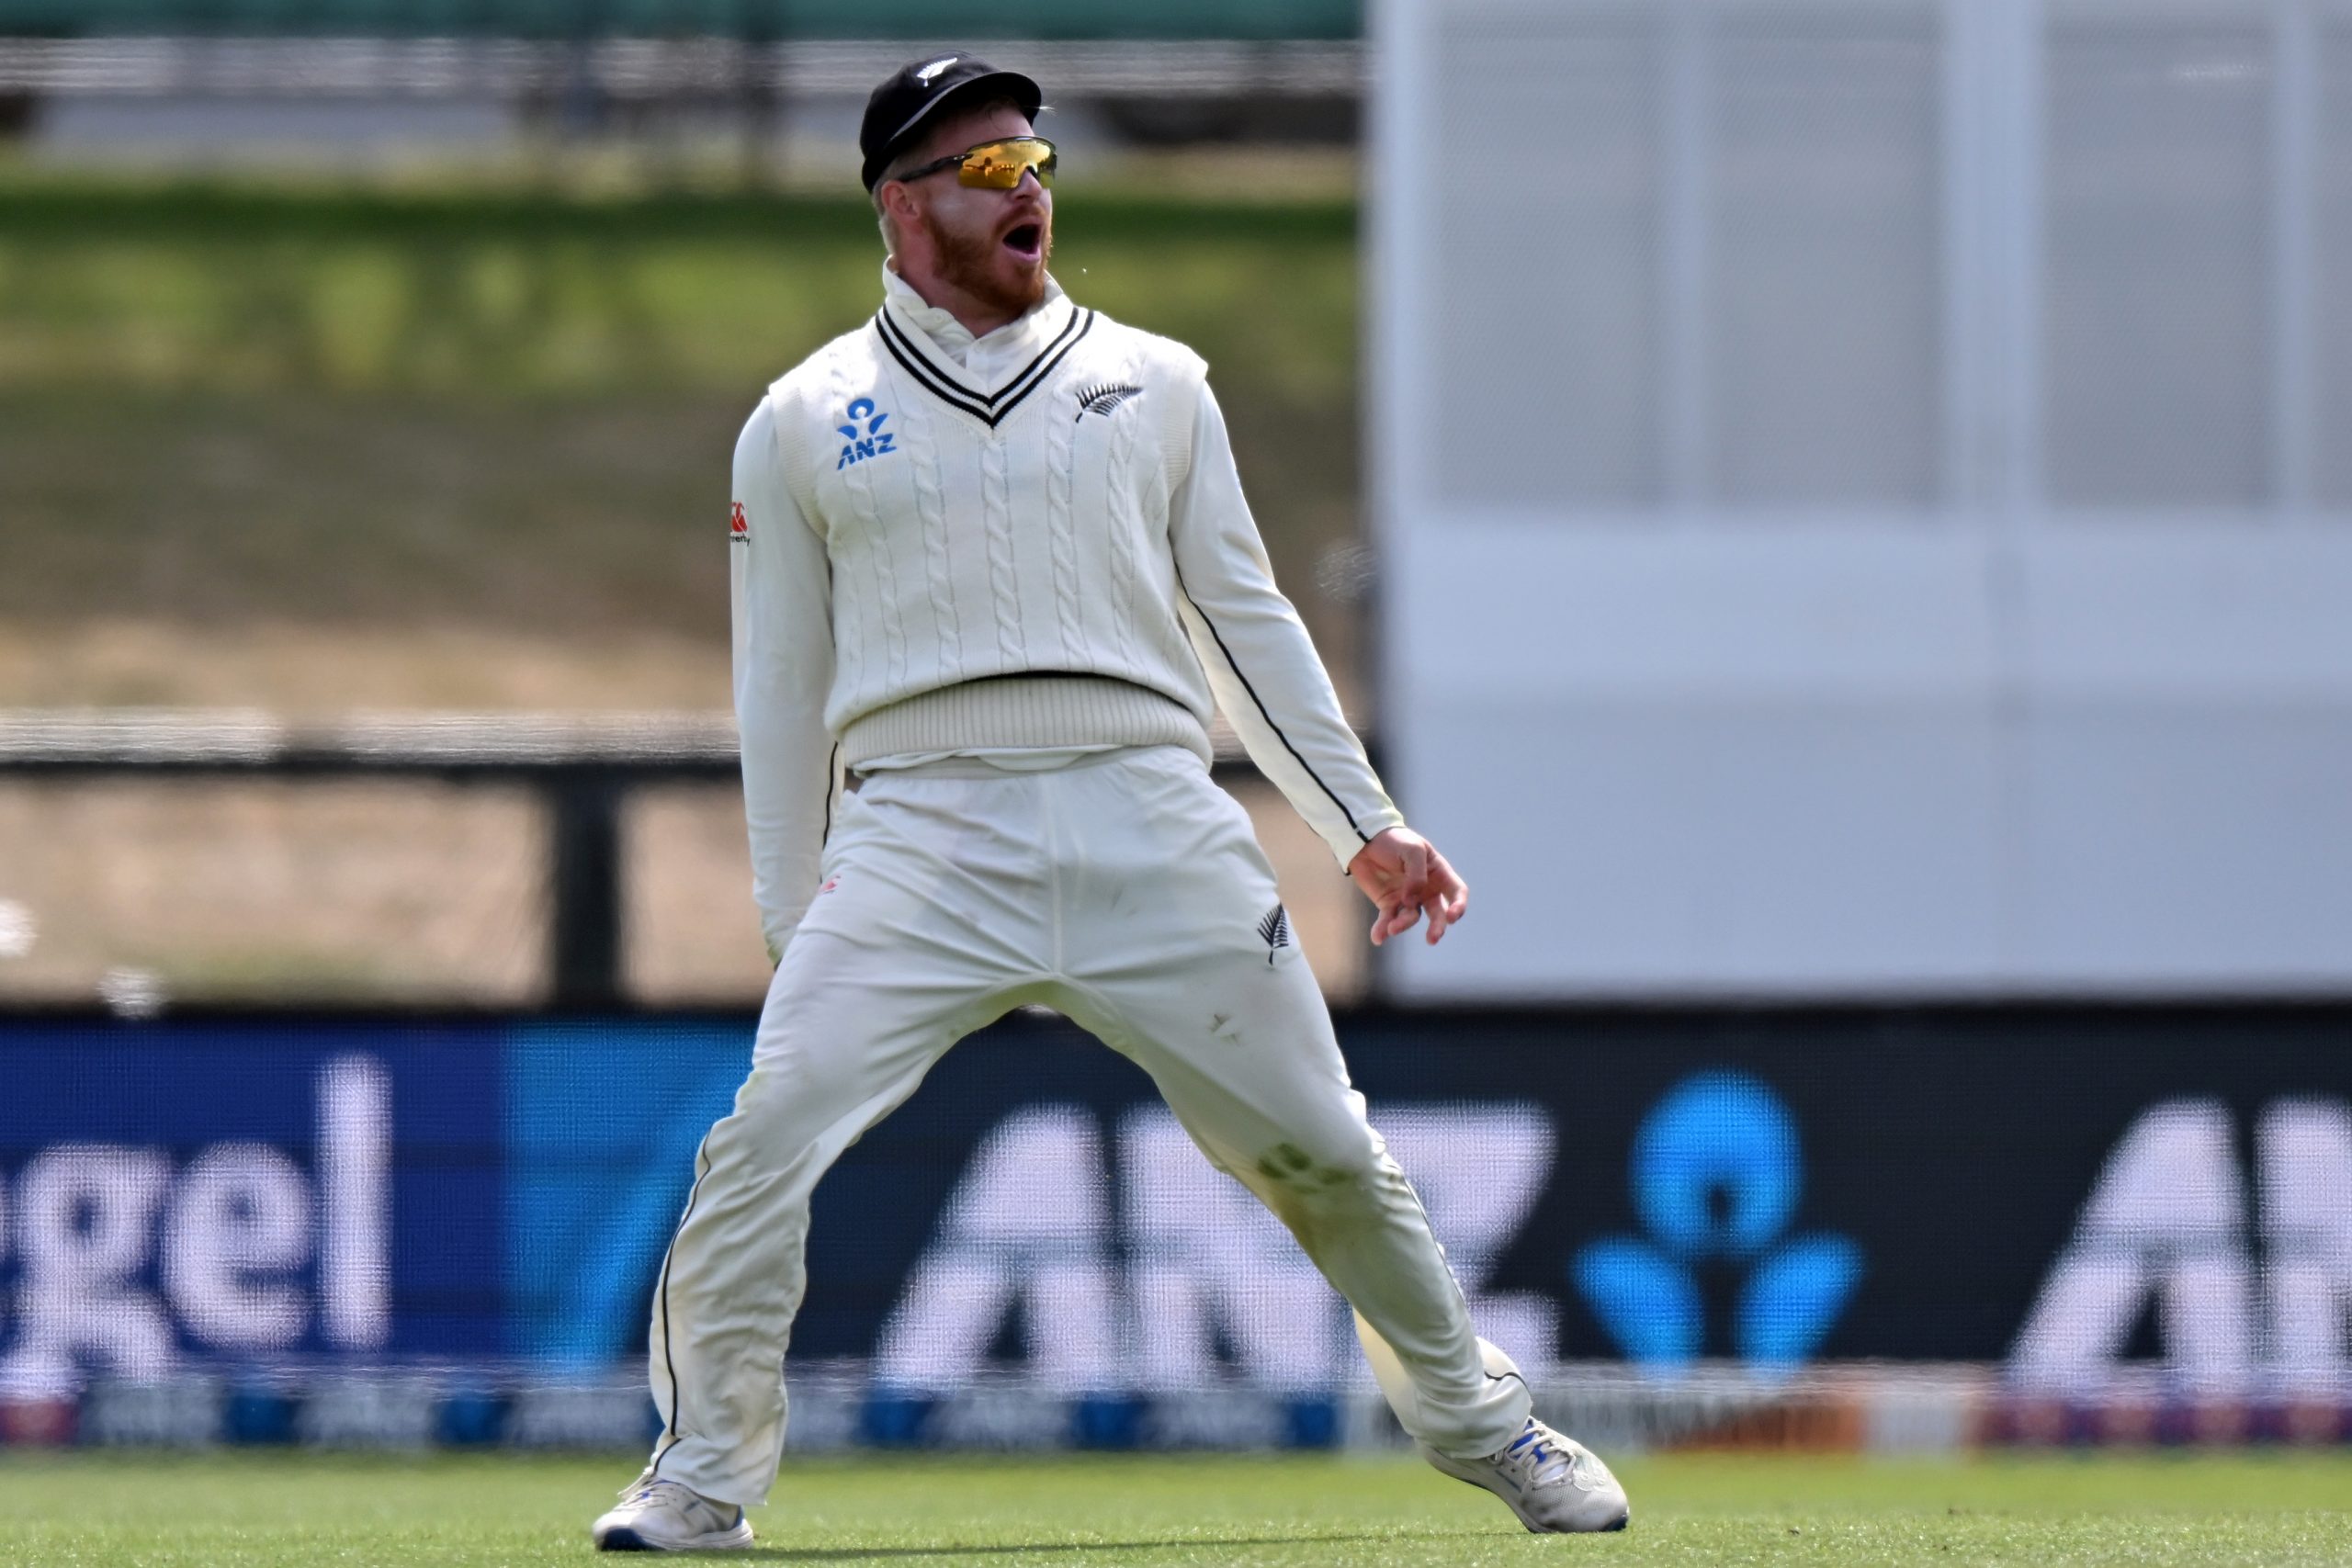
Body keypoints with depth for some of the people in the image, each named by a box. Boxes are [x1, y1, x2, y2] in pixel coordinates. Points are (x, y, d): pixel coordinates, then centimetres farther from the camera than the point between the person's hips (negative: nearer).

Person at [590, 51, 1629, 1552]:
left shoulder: (1153, 383, 15)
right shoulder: (806, 425, 11)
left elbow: (1246, 618, 17)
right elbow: (781, 689, 12)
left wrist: (1366, 824, 11)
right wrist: (789, 916, 7)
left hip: (1151, 822, 1)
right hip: (918, 835, -1)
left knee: (1319, 1149, 2)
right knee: (762, 1137, -17)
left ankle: (1479, 1420, 21)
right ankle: (705, 1472, -4)